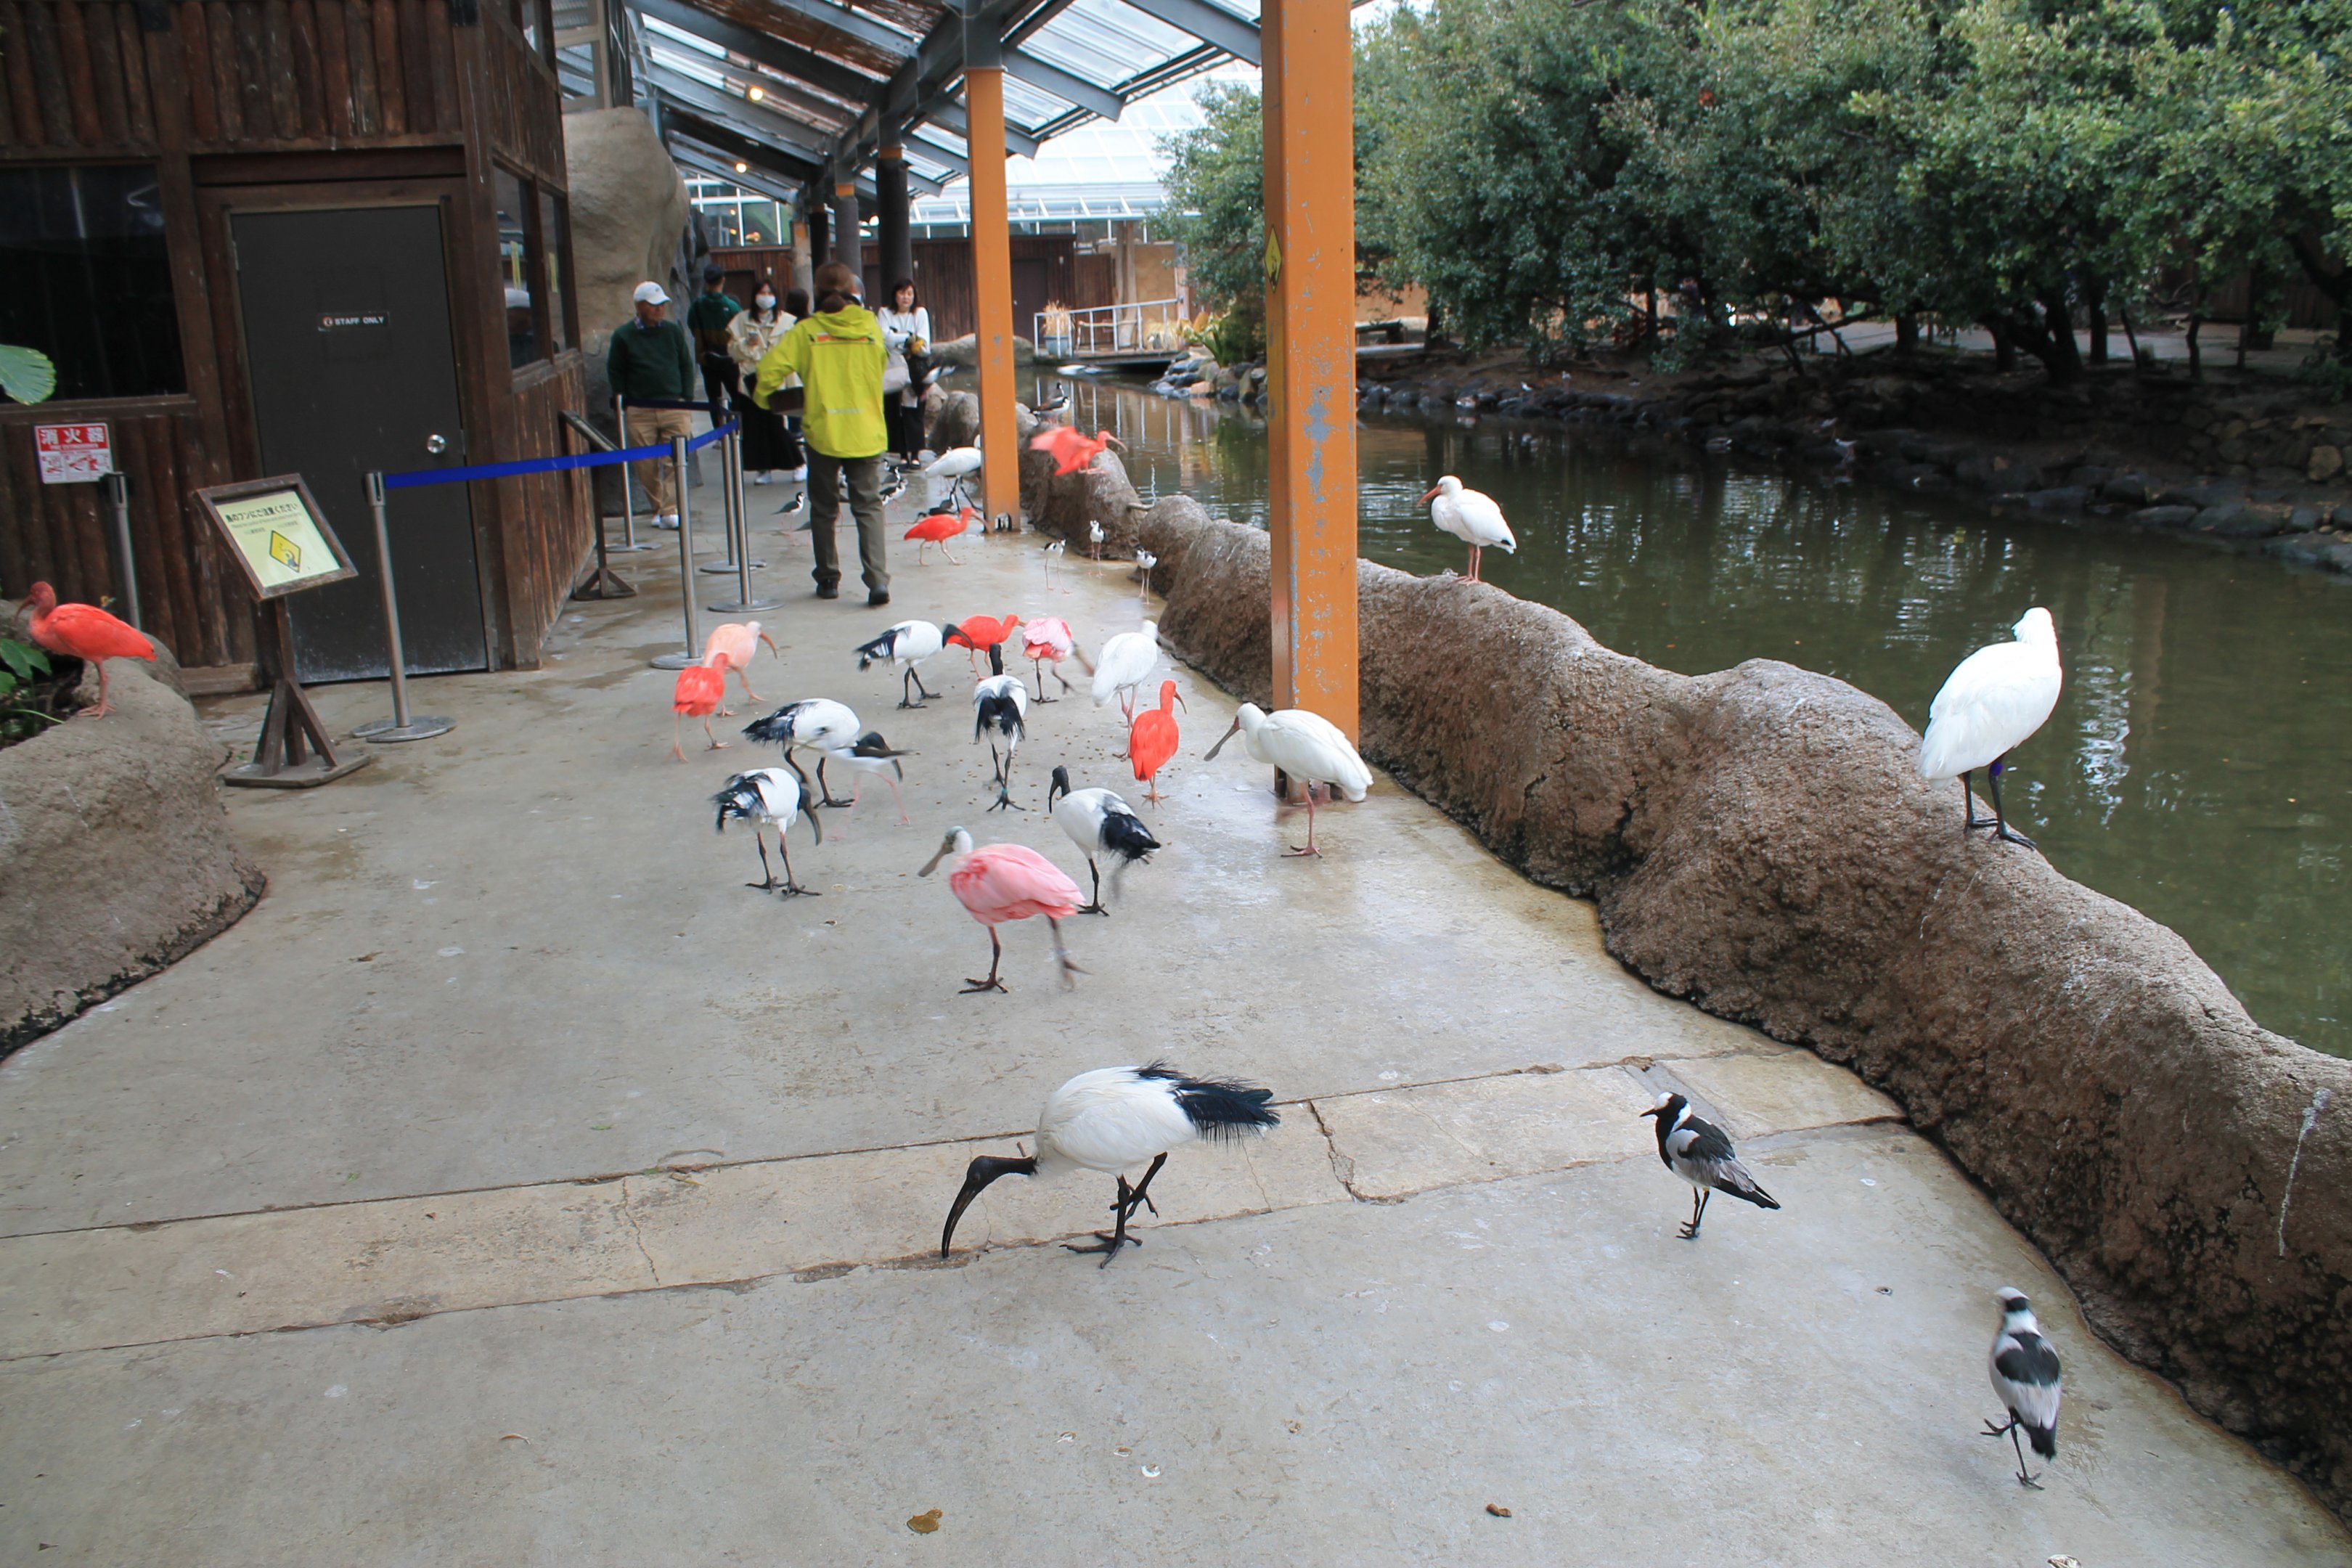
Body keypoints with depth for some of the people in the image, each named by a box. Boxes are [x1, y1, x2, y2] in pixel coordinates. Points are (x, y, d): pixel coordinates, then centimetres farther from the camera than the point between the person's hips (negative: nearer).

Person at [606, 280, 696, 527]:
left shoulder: (673, 331, 9)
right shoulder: (623, 336, 2)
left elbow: (687, 366, 13)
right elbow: (614, 372, 7)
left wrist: (687, 399, 5)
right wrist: (622, 402, 1)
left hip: (675, 408, 1)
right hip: (639, 412, -1)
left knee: (674, 461, -7)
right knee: (647, 466, 1)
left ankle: (671, 511, -7)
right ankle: (658, 509, 13)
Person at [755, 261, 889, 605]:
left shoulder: (806, 331, -5)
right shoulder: (871, 325, 1)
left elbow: (769, 370, -10)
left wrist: (762, 399, 9)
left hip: (823, 432, -1)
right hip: (867, 432, 1)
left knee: (824, 510, 14)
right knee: (869, 507, 4)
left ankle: (828, 580, 20)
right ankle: (878, 580, -11)